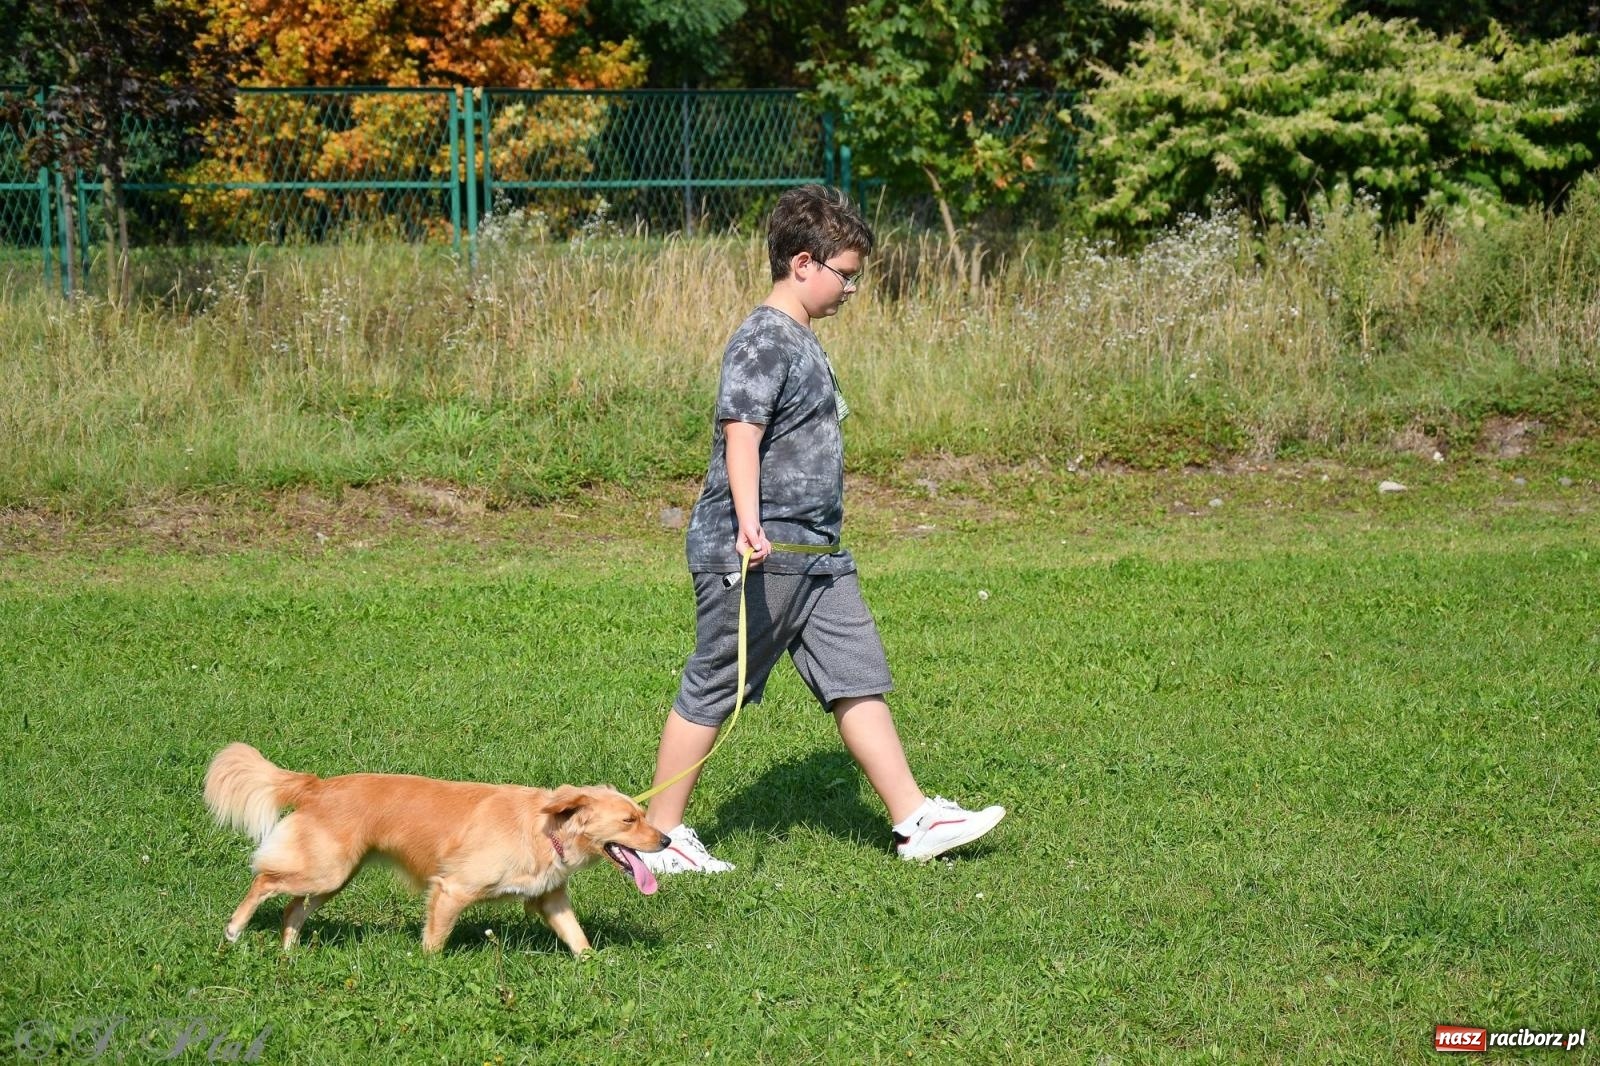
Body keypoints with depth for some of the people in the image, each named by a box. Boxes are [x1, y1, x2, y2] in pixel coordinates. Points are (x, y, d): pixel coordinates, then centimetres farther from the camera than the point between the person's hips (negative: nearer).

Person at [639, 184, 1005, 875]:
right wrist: (749, 527, -34)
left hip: (814, 556, 10)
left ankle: (915, 821, 8)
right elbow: (741, 435, -23)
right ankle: (659, 837, 8)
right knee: (711, 690, -1)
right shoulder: (763, 341, -14)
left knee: (859, 682, 6)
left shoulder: (801, 342, 17)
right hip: (757, 558, -10)